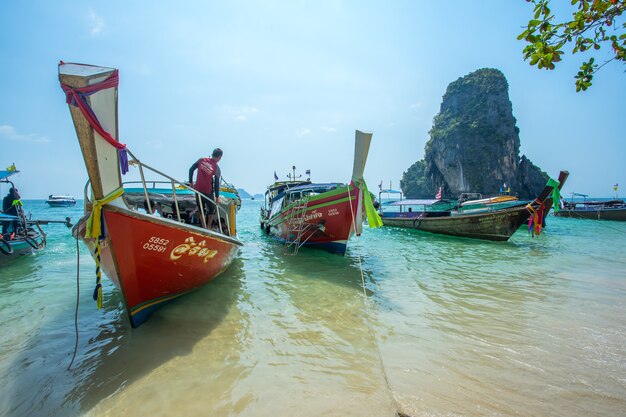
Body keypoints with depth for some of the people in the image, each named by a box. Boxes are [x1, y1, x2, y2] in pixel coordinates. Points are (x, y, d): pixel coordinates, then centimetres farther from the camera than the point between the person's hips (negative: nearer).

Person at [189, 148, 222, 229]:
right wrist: (217, 197, 1)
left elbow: (191, 169, 4)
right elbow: (216, 184, -6)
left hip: (198, 189, 4)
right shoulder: (217, 168, -8)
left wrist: (191, 182, 13)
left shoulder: (201, 160, 3)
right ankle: (209, 227, 16)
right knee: (212, 209, 16)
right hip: (208, 191, -4)